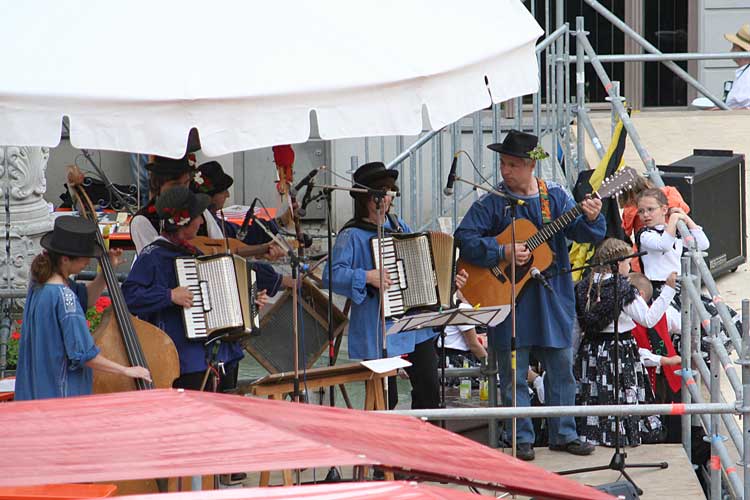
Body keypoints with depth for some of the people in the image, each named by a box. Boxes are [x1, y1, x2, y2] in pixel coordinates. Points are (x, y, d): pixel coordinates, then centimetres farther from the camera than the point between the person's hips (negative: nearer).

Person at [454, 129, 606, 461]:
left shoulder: (555, 198, 3)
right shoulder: (492, 204, -3)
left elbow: (582, 232, -3)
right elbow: (465, 238, -9)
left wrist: (591, 218, -25)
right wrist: (502, 252, -20)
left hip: (553, 299, 2)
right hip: (510, 298, -2)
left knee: (561, 368, 8)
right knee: (514, 374, 2)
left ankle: (563, 434, 19)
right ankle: (522, 439, 11)